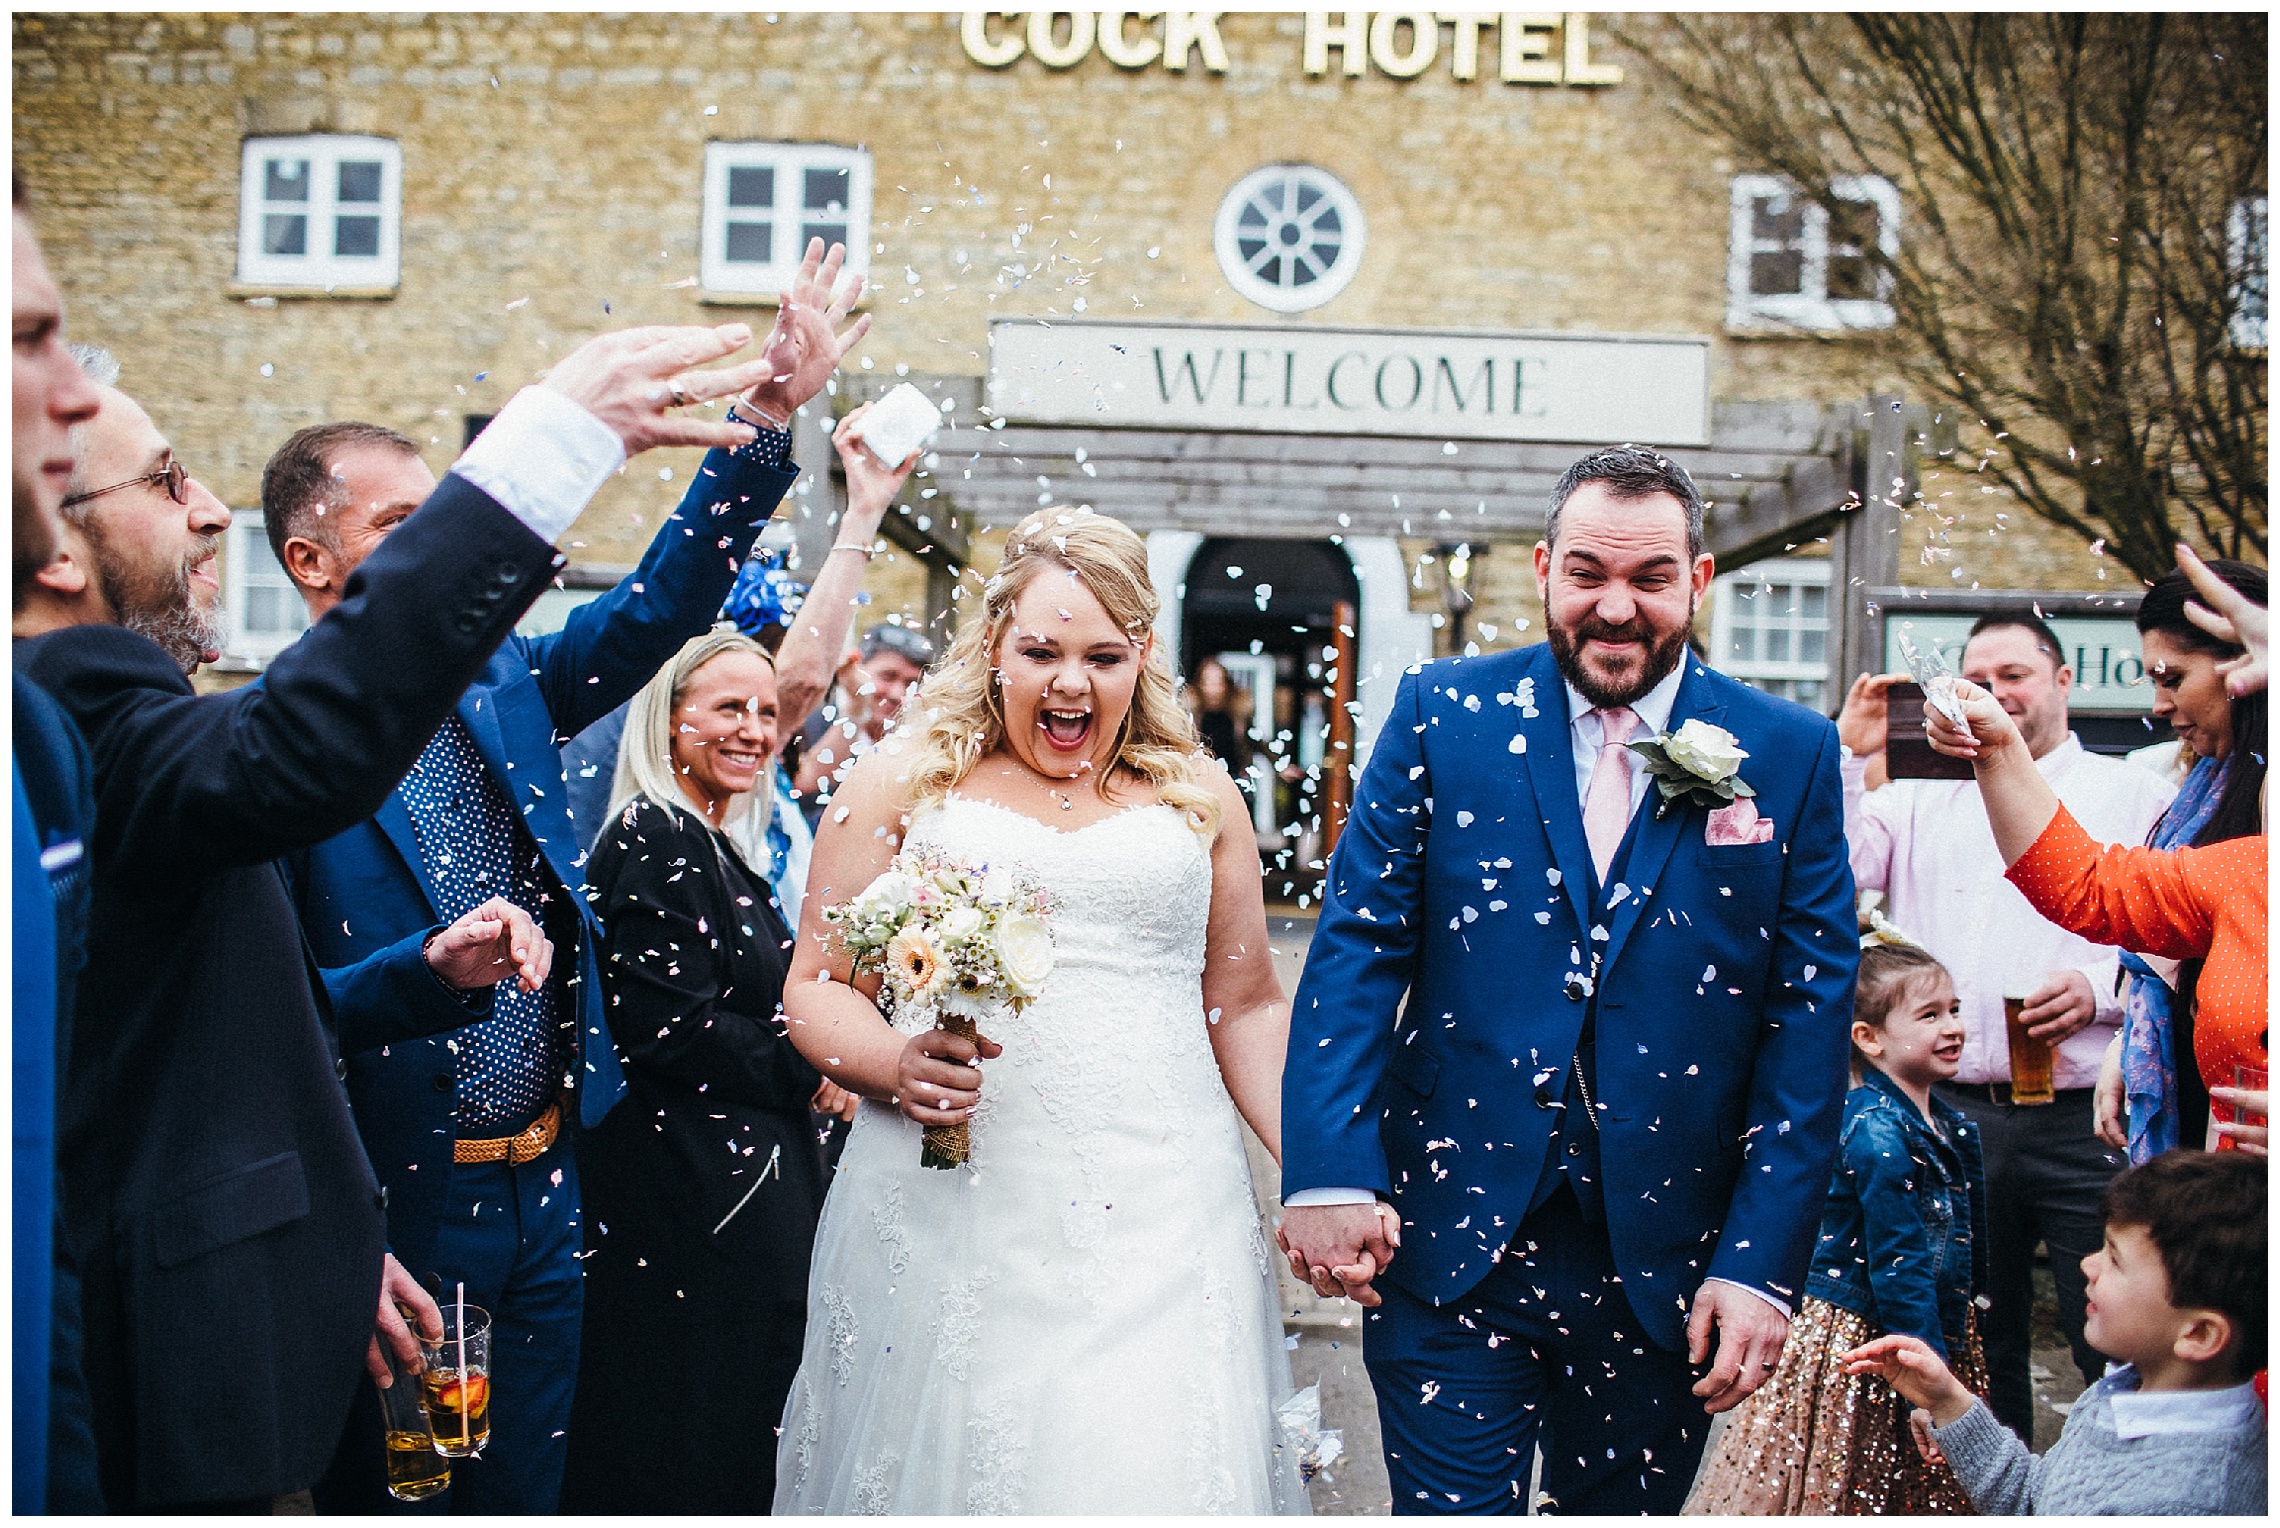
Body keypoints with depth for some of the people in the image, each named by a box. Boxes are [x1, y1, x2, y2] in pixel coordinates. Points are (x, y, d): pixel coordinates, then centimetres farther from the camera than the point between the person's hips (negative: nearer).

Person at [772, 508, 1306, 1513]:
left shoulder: (1199, 799, 14)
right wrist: (894, 1067, -12)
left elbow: (1245, 1007, 16)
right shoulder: (903, 782, 9)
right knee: (949, 1461, 0)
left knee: (1158, 1474, -7)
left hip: (1157, 1220, 1)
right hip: (948, 1206, -1)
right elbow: (818, 987, 8)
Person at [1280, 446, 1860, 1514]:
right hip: (1448, 1245, -1)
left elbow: (1810, 1018, -1)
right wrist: (1329, 1173, -14)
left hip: (1664, 1266, 2)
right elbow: (1357, 947, -3)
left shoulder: (1791, 757, 1)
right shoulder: (1444, 712, 0)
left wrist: (1763, 1262, -7)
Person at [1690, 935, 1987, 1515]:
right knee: (1841, 1493, 4)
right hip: (1862, 1345, -9)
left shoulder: (1953, 1128, 6)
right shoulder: (1879, 1135, -21)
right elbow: (1898, 1270, -22)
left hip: (1938, 1338, 9)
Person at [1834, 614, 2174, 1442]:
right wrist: (1848, 756, -2)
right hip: (1952, 1115, 3)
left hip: (2085, 1122, -3)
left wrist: (2102, 990, -17)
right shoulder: (1919, 797, 15)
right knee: (1975, 1351, 13)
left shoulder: (2133, 797, 7)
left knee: (2119, 1357, -3)